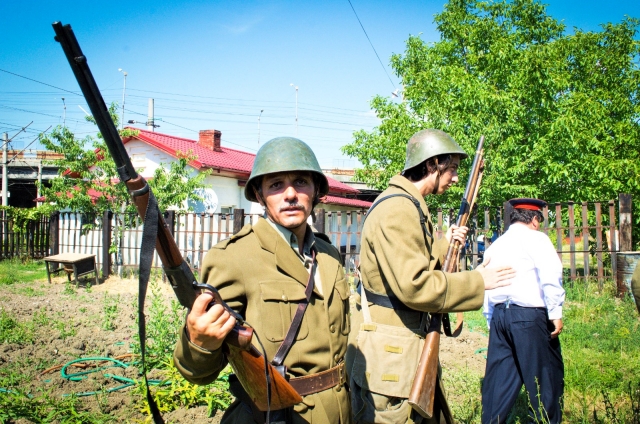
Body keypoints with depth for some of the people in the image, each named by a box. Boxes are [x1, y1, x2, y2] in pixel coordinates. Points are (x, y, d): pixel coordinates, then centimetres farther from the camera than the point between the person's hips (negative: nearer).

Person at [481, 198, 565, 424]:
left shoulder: (495, 246, 17)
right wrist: (555, 313, -13)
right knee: (546, 376, 6)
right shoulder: (536, 239, -2)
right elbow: (551, 277, -16)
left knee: (499, 378, 12)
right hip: (529, 315, -6)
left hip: (499, 315, 7)